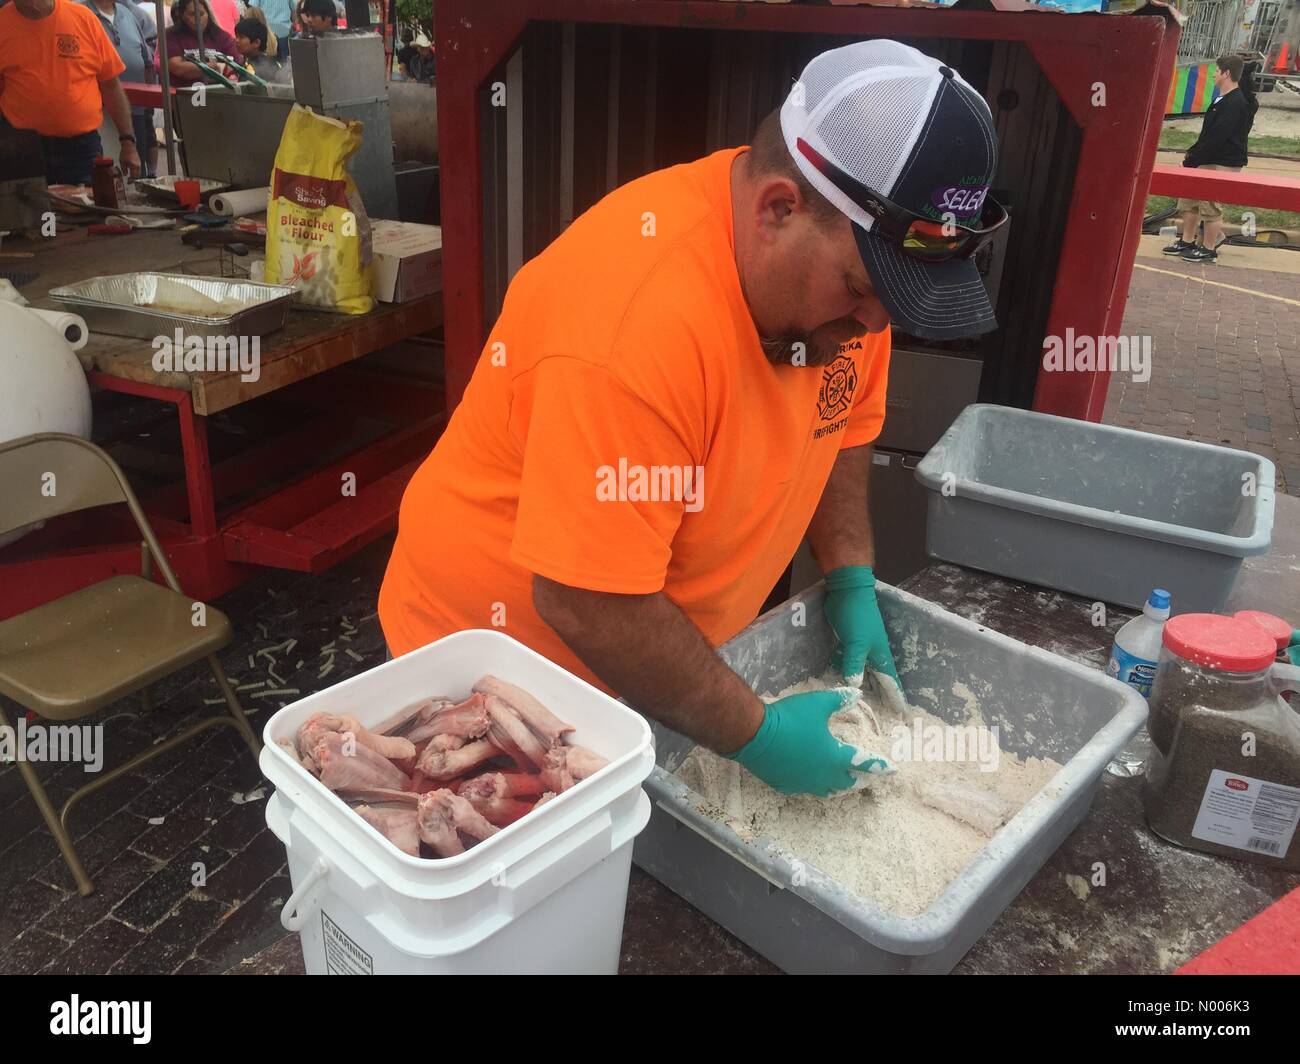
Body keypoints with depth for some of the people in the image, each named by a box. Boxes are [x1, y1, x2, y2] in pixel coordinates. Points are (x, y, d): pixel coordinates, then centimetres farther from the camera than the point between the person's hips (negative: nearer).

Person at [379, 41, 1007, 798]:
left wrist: (852, 577, -4)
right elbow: (585, 603, -31)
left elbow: (840, 424, 7)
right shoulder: (637, 319, -35)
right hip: (506, 647, -6)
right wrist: (757, 734, -23)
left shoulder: (840, 255, -10)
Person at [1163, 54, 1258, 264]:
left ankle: (1208, 250, 7)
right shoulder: (1224, 100, 14)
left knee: (1211, 206, -3)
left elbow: (1216, 138, -24)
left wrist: (1193, 160, -20)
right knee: (1189, 200, 13)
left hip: (1223, 164, -10)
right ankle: (1187, 241, 23)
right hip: (1207, 161, 10)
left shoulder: (1235, 103, -19)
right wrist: (1193, 152, 8)